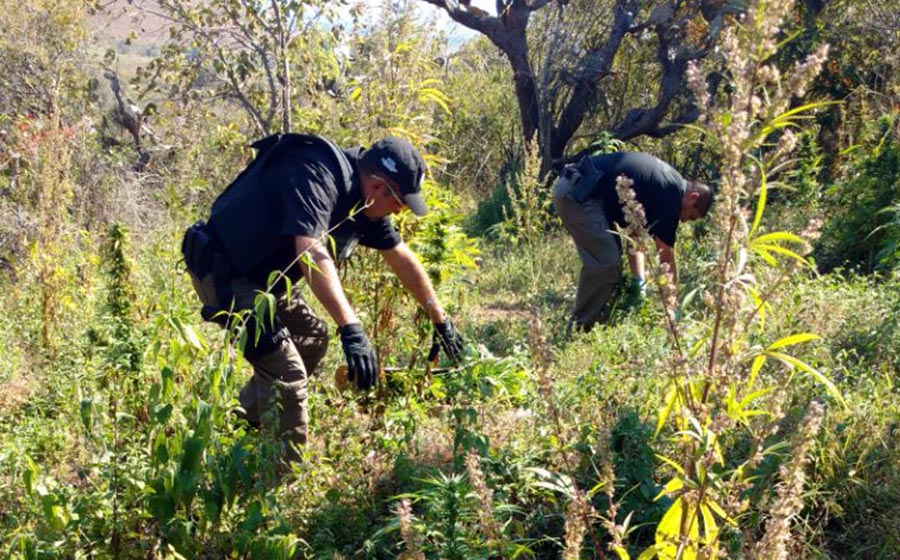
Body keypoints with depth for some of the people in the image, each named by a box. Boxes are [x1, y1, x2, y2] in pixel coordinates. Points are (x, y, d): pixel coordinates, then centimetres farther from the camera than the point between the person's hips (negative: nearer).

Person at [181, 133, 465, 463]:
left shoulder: (363, 201, 2)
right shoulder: (314, 176, -27)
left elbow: (403, 260, 12)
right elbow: (312, 253, -41)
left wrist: (440, 320, 18)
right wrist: (351, 329, -48)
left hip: (263, 276, 10)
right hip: (223, 272, -10)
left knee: (312, 338, 19)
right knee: (287, 372, -15)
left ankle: (246, 421, 31)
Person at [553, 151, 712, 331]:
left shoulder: (661, 180, 18)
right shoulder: (670, 193, -10)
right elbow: (666, 254, -5)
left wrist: (638, 280, 14)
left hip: (575, 187, 10)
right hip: (577, 192, -10)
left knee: (610, 258, 17)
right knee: (606, 263, -9)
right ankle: (581, 328, 0)